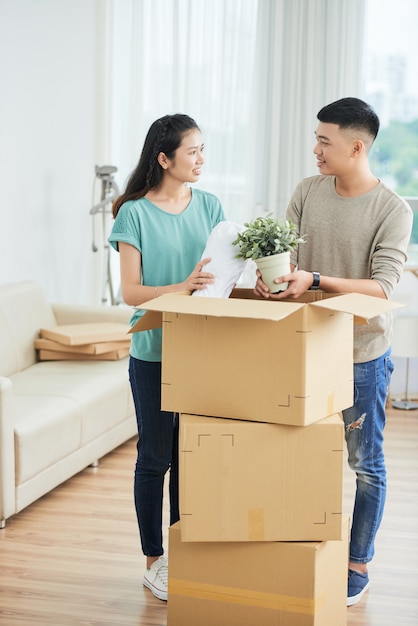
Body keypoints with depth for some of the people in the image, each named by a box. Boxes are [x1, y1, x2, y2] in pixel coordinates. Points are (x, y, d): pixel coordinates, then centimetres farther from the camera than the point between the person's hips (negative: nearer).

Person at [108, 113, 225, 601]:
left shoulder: (208, 205, 5)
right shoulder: (135, 213, -9)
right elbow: (131, 292, -13)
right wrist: (184, 286, -28)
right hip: (153, 354, -4)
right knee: (155, 458, 6)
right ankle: (154, 561, 20)